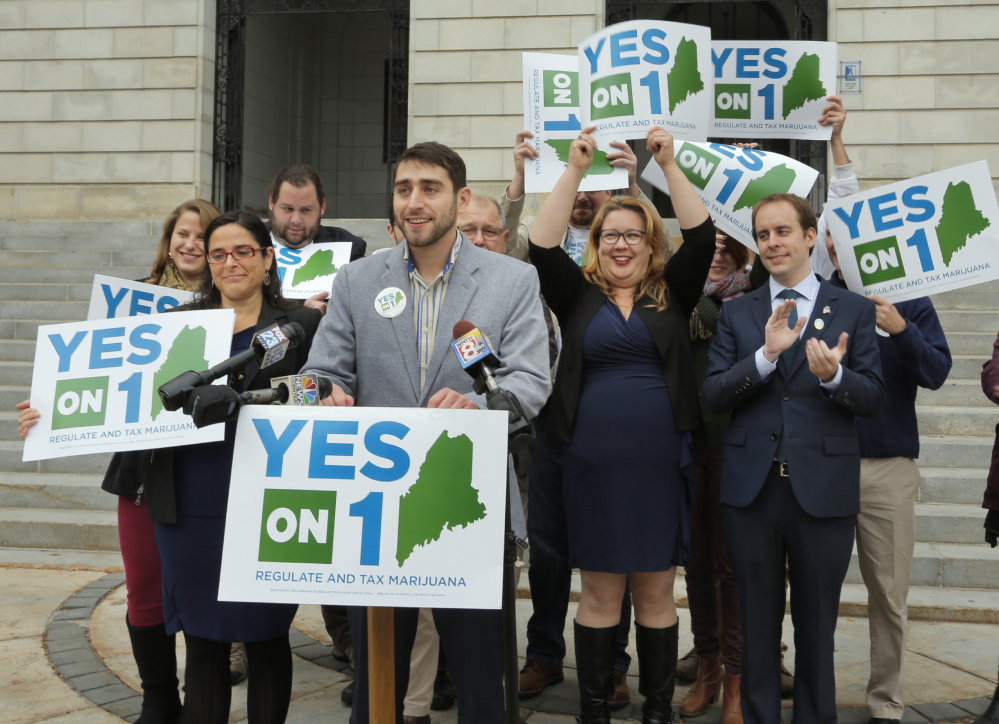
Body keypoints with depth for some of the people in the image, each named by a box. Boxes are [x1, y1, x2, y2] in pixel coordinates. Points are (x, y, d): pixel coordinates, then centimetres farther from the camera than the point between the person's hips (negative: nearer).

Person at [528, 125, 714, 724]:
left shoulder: (672, 294, 8)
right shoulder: (578, 295, 7)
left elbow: (702, 236, -1)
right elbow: (543, 246, -4)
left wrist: (669, 164, -5)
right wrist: (576, 169, -7)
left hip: (661, 462, 1)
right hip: (593, 464, 0)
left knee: (657, 592, 9)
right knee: (599, 591, 8)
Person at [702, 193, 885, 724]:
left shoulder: (854, 310, 3)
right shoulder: (737, 313, 6)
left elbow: (872, 400, -3)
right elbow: (713, 396, -4)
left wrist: (833, 375, -23)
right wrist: (767, 353, -18)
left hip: (824, 490, -1)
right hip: (751, 489, 1)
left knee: (816, 628, 12)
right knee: (757, 625, 13)